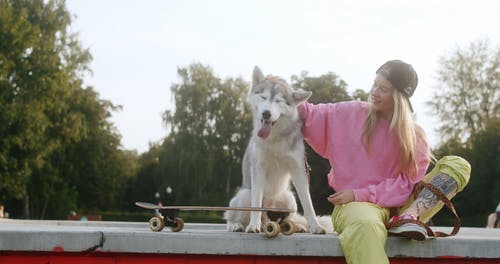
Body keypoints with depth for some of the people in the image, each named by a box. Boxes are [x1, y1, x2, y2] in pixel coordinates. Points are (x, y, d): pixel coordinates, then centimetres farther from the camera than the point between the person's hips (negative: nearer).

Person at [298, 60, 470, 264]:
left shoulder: (415, 137, 4)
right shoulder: (353, 113, 4)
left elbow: (407, 184, -3)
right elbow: (315, 117, 9)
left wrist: (360, 194, -12)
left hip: (397, 206, 3)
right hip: (354, 204, -3)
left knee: (459, 165, -13)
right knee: (366, 225, -44)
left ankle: (410, 216, -32)